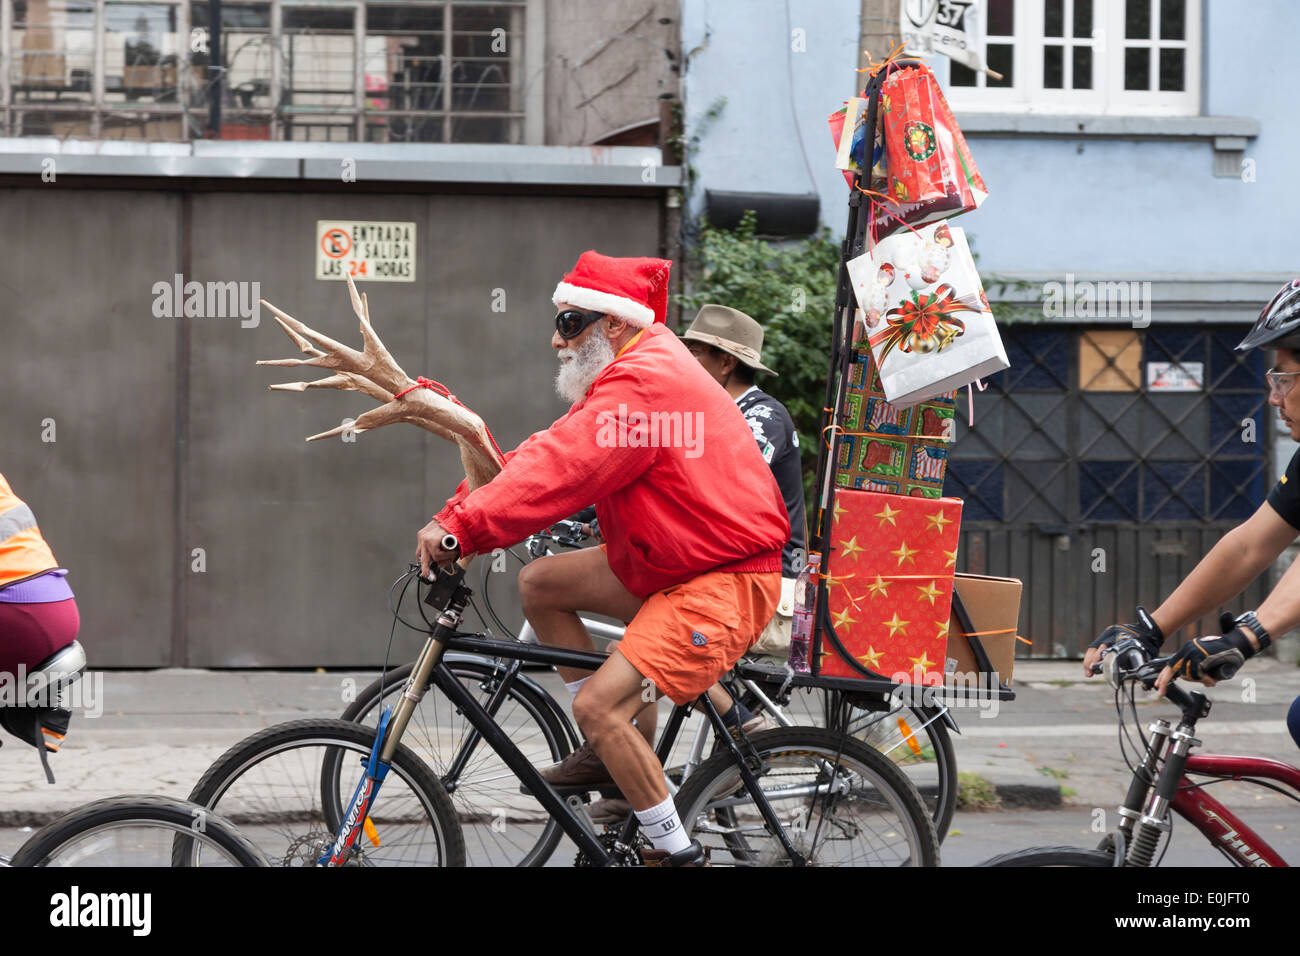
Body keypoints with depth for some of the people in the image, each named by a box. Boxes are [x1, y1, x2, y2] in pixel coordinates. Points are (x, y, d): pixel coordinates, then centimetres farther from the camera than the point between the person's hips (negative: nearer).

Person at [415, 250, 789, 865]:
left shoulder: (644, 386, -21)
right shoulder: (634, 374, 13)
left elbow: (557, 471, -29)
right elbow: (551, 455, 7)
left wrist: (460, 527, -32)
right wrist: (458, 516, -4)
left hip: (724, 584, -11)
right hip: (663, 564, 11)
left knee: (598, 704, -20)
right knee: (539, 583, 11)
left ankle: (675, 850, -6)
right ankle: (607, 751, 17)